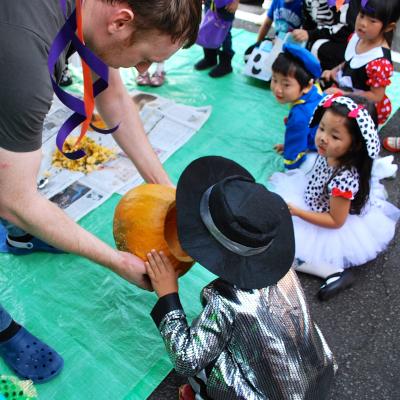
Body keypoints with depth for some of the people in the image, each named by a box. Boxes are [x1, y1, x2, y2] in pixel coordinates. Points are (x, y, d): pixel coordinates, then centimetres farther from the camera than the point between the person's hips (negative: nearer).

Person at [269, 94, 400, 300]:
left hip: (332, 231, -8)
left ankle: (337, 273, -5)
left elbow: (336, 221, -26)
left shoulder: (344, 179, -38)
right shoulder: (329, 154, -16)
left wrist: (297, 211, -27)